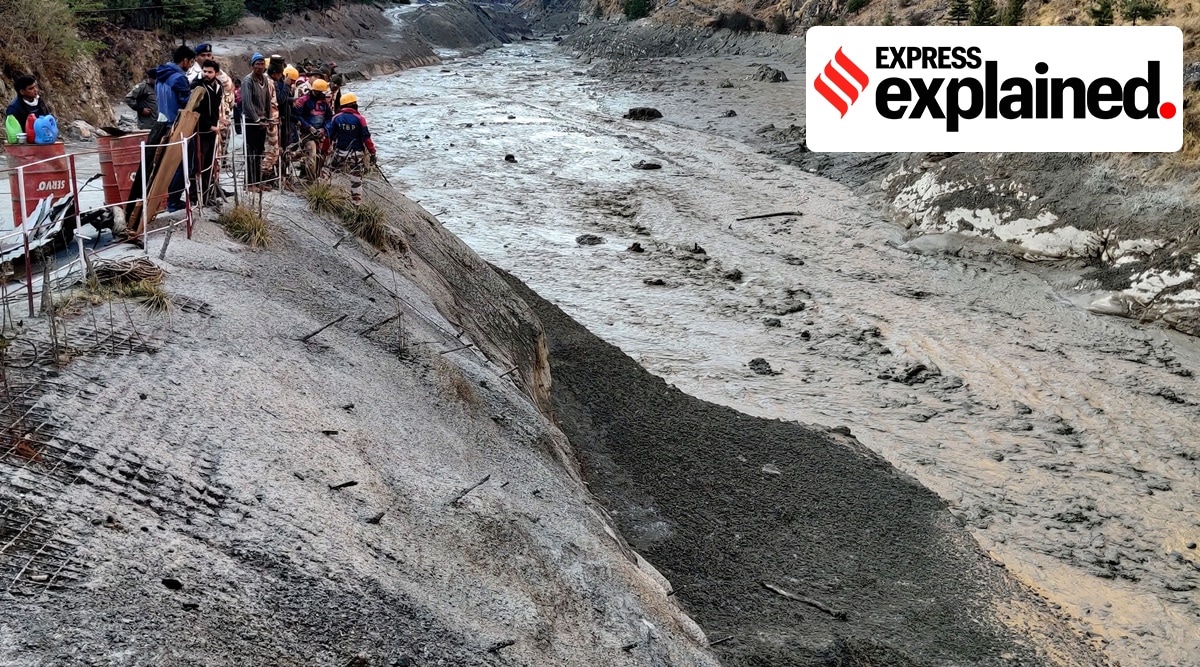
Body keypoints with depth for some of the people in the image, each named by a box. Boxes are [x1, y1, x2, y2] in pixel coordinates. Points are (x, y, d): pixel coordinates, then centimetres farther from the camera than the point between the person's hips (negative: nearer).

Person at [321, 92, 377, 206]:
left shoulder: (336, 118, -2)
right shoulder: (359, 119, -10)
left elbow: (329, 136, 3)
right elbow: (366, 137, -10)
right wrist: (372, 153, -3)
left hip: (340, 151, 1)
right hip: (356, 154, -1)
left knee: (328, 168, 23)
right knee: (356, 179, 7)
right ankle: (357, 203, 12)